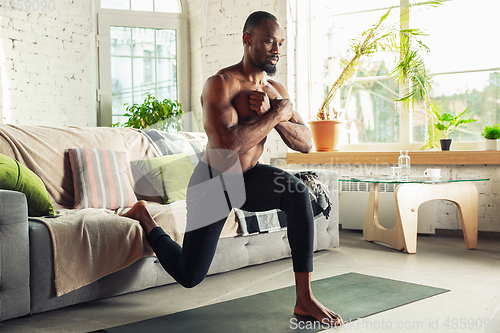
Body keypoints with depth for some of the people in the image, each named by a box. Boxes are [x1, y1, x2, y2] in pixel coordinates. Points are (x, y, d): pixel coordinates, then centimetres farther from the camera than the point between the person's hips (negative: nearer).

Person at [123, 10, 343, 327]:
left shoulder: (276, 90, -2)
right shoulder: (220, 84, -23)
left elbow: (306, 144, -6)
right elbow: (229, 144, -37)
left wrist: (271, 114, -22)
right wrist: (278, 114, -28)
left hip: (249, 177, 5)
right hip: (214, 182, -5)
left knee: (299, 194, -29)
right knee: (189, 276, 5)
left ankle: (304, 299, -23)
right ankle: (143, 216, 33)